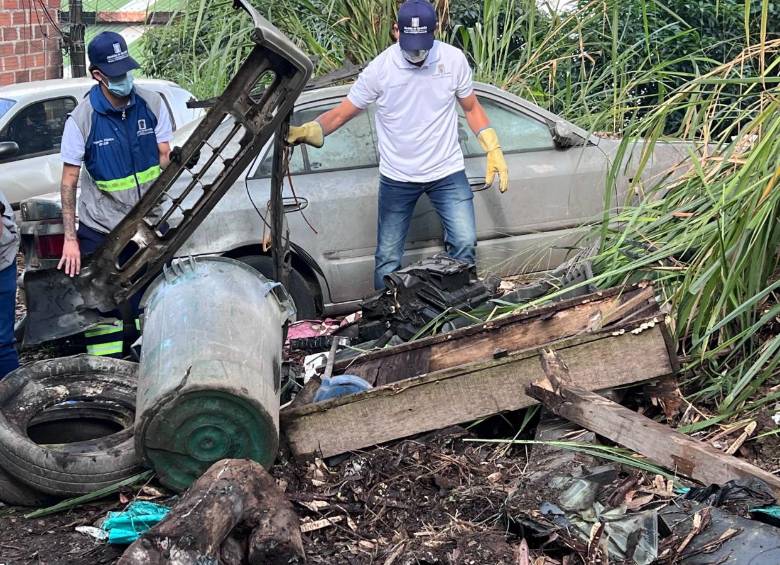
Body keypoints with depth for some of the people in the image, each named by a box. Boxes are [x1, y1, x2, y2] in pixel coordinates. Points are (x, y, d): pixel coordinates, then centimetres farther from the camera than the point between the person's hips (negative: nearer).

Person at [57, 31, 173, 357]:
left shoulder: (152, 104, -6)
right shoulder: (82, 119, -14)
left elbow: (165, 158, 4)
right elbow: (69, 181, -10)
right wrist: (70, 239, -13)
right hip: (100, 230, -3)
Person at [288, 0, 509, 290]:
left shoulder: (454, 59, -8)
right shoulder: (379, 69, -14)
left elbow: (472, 108, 6)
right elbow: (342, 112, -10)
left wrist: (494, 150, -3)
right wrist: (307, 131, -28)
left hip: (447, 172, 1)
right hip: (397, 178, -1)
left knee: (465, 243, -5)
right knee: (388, 258, 5)